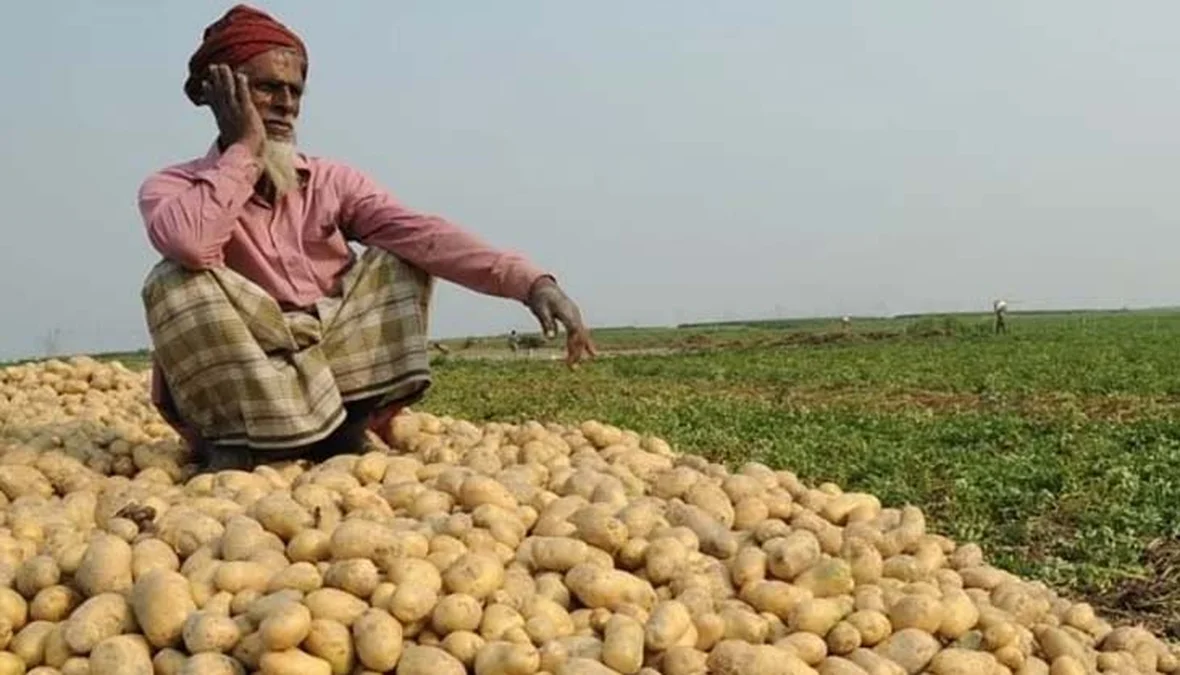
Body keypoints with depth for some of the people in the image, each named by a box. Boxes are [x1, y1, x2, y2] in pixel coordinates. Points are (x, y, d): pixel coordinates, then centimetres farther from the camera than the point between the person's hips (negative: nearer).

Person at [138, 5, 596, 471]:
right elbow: (188, 244, -30)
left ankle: (345, 427, -12)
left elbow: (423, 234, -13)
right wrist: (245, 149, -16)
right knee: (180, 281, -27)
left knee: (402, 263, -7)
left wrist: (529, 282, -28)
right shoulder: (171, 187, -4)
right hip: (230, 388, -3)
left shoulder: (331, 182, 4)